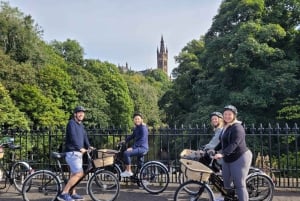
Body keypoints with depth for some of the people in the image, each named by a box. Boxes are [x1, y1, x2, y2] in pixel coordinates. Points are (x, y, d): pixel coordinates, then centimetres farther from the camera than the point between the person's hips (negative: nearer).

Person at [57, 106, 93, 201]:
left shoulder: (81, 125, 18)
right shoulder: (71, 123, -10)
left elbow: (84, 136, 11)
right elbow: (73, 137, -23)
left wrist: (88, 146, -3)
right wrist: (80, 148, -32)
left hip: (78, 152, 9)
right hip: (72, 152, -9)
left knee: (74, 173, 14)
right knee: (79, 174, -15)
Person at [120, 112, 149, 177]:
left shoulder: (143, 128, -14)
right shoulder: (136, 128, 13)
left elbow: (142, 140, -23)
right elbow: (132, 136, 25)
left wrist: (132, 147, -25)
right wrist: (125, 141, 13)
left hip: (142, 148, -10)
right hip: (139, 148, 10)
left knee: (126, 153, -22)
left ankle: (128, 171, -13)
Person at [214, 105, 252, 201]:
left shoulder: (237, 127, -16)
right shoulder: (225, 127, 12)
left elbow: (234, 144, -27)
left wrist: (222, 154, -36)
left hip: (240, 158, -9)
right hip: (227, 159, 9)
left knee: (239, 185, -6)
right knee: (226, 184, 13)